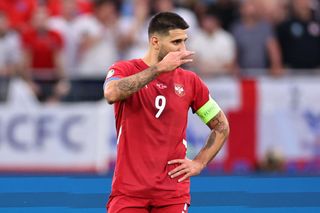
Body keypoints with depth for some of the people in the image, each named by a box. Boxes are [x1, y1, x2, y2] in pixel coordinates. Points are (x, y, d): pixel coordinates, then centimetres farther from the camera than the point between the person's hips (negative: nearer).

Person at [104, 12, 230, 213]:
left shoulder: (190, 81, 8)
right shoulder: (124, 69, 0)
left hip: (173, 193, 2)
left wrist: (199, 163, 5)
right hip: (129, 190, -2)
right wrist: (159, 68, -23)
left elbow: (221, 127, 17)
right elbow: (112, 93, -25)